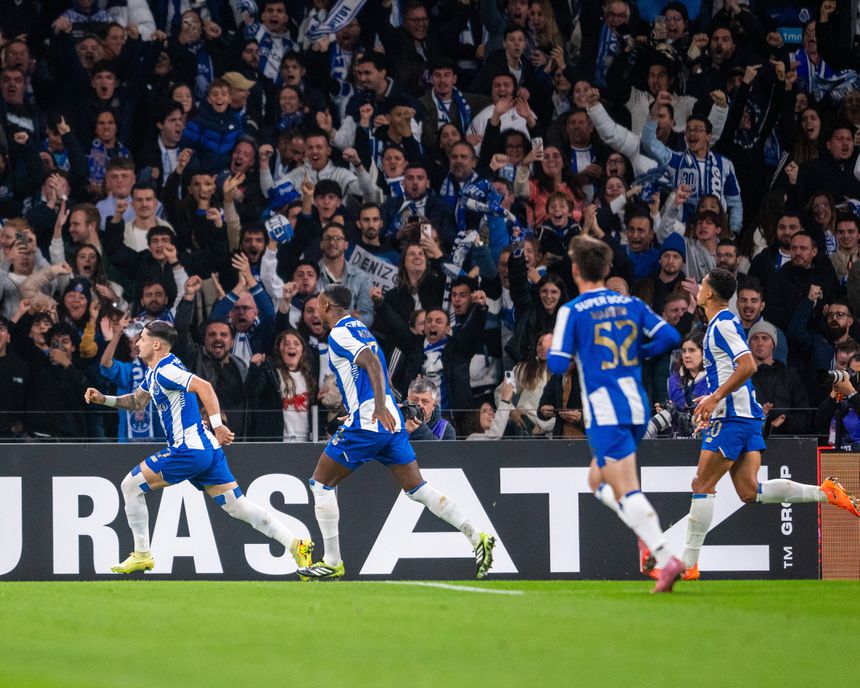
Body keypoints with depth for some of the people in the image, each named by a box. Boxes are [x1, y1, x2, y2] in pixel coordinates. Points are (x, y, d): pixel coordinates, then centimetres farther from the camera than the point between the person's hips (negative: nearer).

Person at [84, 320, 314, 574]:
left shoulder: (165, 371, -14)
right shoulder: (152, 372, 17)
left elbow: (203, 387, -27)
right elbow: (138, 401, 32)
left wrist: (217, 424, -35)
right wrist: (104, 399, 20)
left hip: (189, 450, -10)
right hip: (206, 449, 10)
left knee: (131, 486, 1)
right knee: (238, 507, 6)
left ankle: (142, 555, 6)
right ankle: (296, 544, -2)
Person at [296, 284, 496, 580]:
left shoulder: (339, 334, -7)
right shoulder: (361, 329, 21)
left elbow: (372, 363, -22)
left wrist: (379, 406, -33)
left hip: (365, 424, -9)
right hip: (391, 421, 9)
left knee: (321, 484, 5)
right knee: (417, 488, 5)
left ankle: (332, 562, 4)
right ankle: (477, 538, -7)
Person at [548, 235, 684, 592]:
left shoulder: (572, 311, -6)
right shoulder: (630, 304, 9)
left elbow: (557, 364, -9)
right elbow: (669, 336, 3)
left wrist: (552, 348, 14)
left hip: (604, 412, -6)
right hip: (636, 407, 6)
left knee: (626, 490, -11)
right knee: (598, 481, 22)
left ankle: (666, 559, -26)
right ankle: (650, 533, 3)